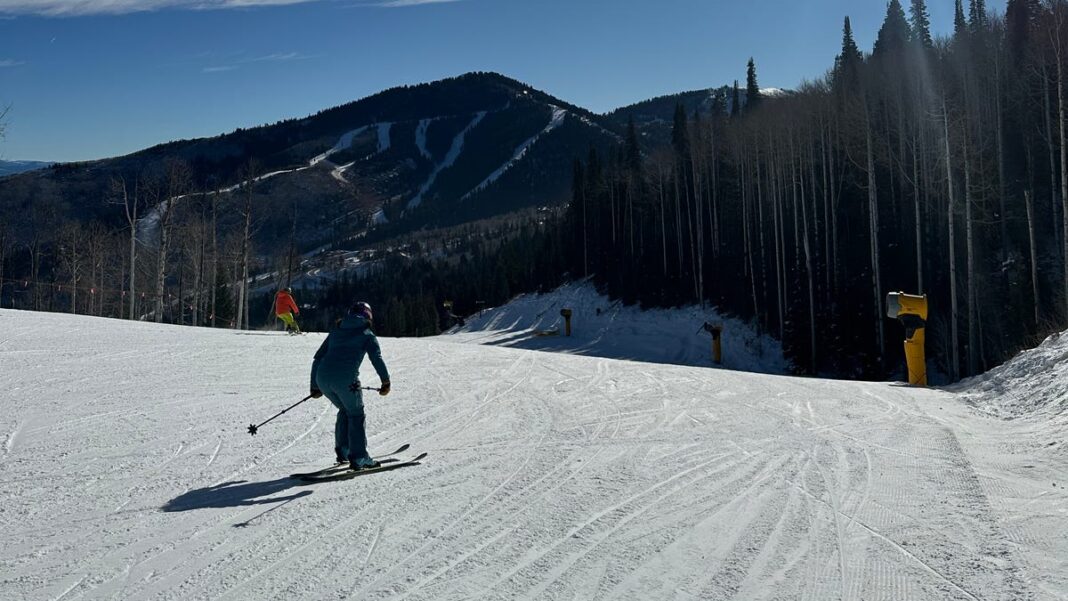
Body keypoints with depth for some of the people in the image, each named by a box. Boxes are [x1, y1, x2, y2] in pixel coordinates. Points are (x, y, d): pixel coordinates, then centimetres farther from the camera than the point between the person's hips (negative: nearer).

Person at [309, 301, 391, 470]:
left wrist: (314, 386, 29)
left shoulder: (336, 331, 27)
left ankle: (342, 451, 22)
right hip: (346, 379, -5)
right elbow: (377, 358, -2)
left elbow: (317, 358, 26)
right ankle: (358, 458, 5)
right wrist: (386, 382, 2)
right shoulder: (367, 335, 13)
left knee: (345, 410, 25)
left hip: (323, 378, 5)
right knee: (356, 414, 9)